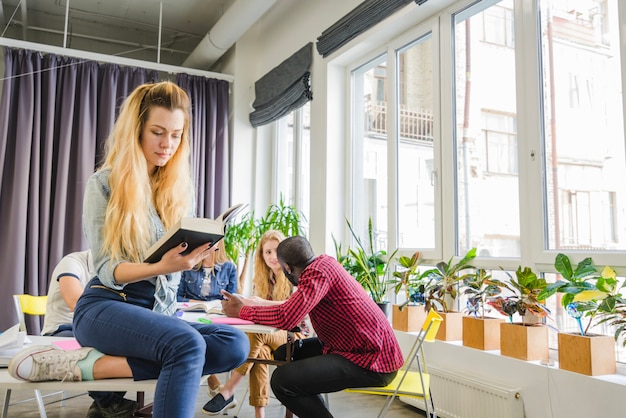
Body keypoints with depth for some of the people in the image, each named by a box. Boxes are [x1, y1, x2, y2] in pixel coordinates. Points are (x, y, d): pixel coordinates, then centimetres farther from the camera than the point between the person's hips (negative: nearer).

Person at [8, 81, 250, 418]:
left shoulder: (179, 187, 10)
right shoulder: (105, 183, -3)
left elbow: (178, 258, 10)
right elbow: (106, 269, -9)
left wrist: (194, 252, -14)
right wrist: (161, 266, -28)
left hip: (158, 310, 6)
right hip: (105, 306, -6)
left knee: (235, 345, -25)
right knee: (187, 345, -36)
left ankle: (93, 365, -25)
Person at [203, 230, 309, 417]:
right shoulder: (262, 279, 11)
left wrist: (263, 303, -33)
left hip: (294, 335, -4)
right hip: (270, 335, 4)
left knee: (256, 333, -32)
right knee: (260, 350, -32)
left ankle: (227, 392, -31)